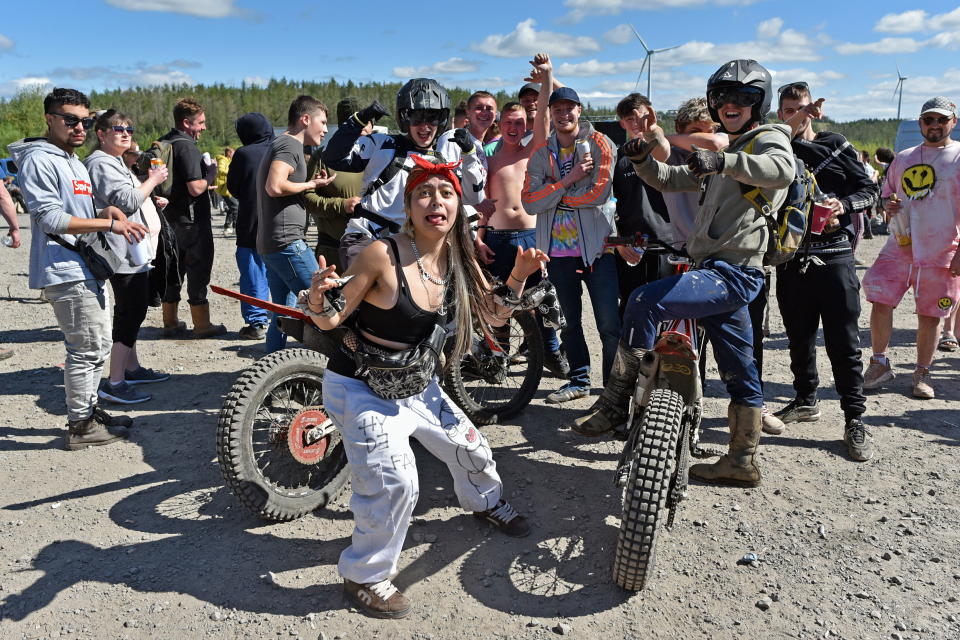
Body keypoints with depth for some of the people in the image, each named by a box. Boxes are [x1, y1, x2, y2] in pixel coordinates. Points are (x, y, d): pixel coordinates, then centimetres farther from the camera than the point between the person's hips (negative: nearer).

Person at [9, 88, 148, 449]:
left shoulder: (74, 162, 20)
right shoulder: (40, 160, -11)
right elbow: (51, 219, -20)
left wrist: (109, 212, 7)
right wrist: (109, 223, -20)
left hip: (88, 269, 10)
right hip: (66, 272, -10)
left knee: (98, 347, 16)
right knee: (87, 350, -6)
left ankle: (89, 410, 30)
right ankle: (80, 427, 5)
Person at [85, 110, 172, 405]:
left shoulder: (115, 163, 21)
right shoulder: (101, 164, -13)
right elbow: (127, 200, -23)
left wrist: (151, 199, 16)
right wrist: (153, 180, -10)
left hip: (135, 251, 11)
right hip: (125, 252, -11)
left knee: (132, 311, 16)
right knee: (130, 312, -11)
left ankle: (132, 368, 27)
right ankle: (115, 383, -9)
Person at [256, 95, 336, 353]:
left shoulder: (278, 144, 24)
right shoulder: (290, 144, -9)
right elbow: (275, 186, -23)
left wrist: (310, 183, 16)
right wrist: (310, 185, -10)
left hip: (271, 244, 10)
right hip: (288, 241, -10)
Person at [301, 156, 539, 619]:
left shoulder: (458, 258, -6)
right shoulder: (382, 255, -24)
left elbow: (494, 316, 5)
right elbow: (332, 320, -16)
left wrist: (518, 277, -11)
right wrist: (317, 298, -38)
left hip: (417, 387, 7)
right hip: (360, 389, -6)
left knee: (471, 449, 17)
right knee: (395, 482, -22)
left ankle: (486, 502, 54)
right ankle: (364, 576, 5)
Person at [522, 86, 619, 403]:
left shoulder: (599, 144, -2)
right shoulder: (541, 154, 9)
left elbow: (600, 193, -15)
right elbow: (530, 202, -3)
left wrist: (552, 195, -6)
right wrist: (568, 180, -14)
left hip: (596, 246, -4)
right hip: (557, 249, 4)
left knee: (609, 324, -6)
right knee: (570, 321, 15)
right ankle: (579, 380, 29)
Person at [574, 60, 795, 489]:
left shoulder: (768, 139, -1)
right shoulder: (726, 151, 27)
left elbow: (782, 170, -27)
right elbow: (671, 181, 25)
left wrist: (723, 161, -40)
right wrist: (642, 160, 6)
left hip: (732, 272, -9)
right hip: (718, 270, 9)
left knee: (645, 302, -24)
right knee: (739, 373, 13)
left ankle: (615, 402, -18)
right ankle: (742, 462, 22)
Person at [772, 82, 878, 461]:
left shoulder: (835, 146, 5)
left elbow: (869, 190, 4)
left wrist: (844, 205, -13)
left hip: (834, 256, -3)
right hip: (791, 257, 3)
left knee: (843, 341, -2)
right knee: (799, 337, 13)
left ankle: (855, 419, 4)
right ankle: (806, 401, 29)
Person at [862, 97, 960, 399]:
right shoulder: (903, 158, 12)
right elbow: (887, 194, 23)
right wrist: (887, 205, -3)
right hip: (900, 247, 3)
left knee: (930, 315, 4)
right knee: (880, 301, -5)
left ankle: (922, 374, 18)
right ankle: (879, 364, 10)